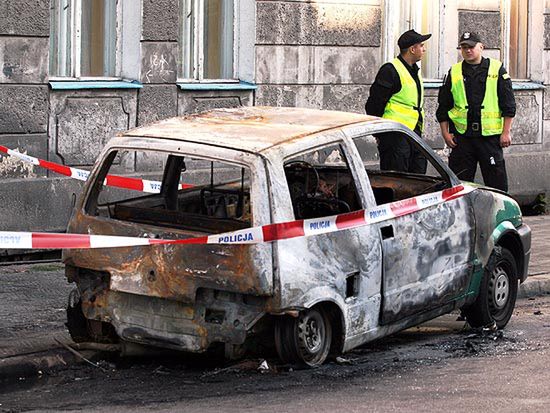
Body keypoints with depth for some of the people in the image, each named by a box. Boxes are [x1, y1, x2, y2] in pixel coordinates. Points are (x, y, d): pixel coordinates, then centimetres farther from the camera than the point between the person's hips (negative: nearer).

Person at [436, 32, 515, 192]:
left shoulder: (497, 70, 3)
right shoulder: (454, 73, 10)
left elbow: (508, 105, 2)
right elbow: (443, 106, 13)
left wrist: (506, 132, -4)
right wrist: (445, 133, 5)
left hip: (489, 135, -2)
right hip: (461, 135, 2)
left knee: (496, 181, -1)